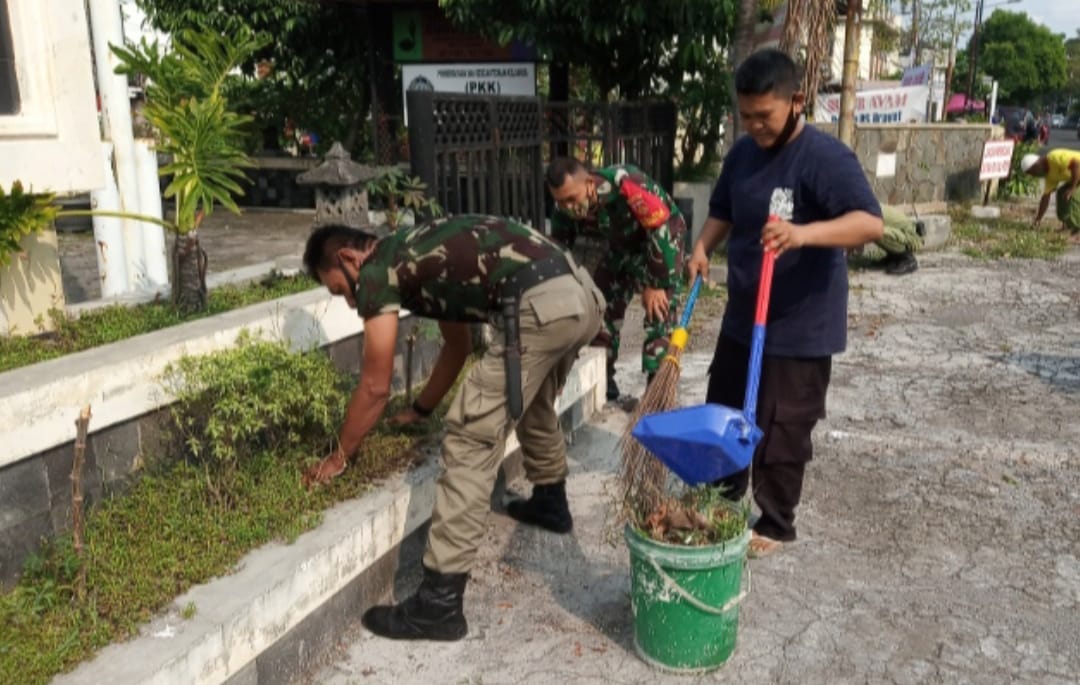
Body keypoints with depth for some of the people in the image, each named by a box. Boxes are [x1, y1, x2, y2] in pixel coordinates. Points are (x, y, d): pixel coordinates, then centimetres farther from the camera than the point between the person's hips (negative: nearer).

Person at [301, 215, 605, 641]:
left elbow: (376, 386, 7)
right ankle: (550, 503, 55)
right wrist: (420, 410, 47)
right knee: (532, 402, 34)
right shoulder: (415, 256, 28)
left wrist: (340, 455, 20)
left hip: (540, 307, -10)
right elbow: (457, 346, 38)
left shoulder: (377, 272, 4)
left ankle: (440, 603, -2)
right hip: (581, 293, 10)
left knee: (472, 437, -5)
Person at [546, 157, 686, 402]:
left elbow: (661, 231, -33)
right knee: (602, 307, 5)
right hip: (620, 245, 6)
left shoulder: (627, 184, -41)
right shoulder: (564, 211, -21)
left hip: (660, 238, -5)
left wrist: (655, 285, -26)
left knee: (659, 315, -15)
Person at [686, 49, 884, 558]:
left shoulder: (826, 158, -19)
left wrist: (803, 233, -46)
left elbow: (871, 224, -30)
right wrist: (703, 248, -2)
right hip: (741, 319, 8)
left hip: (800, 329, -7)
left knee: (781, 433, 4)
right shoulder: (742, 153, 5)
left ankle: (774, 525, 24)